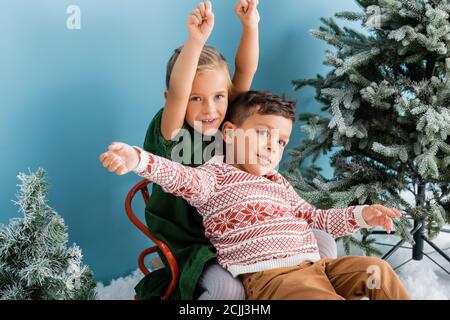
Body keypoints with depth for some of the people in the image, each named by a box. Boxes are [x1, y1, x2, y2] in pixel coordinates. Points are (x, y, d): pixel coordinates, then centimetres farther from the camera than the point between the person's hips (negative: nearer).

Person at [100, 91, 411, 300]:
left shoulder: (279, 183, 27)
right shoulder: (216, 176, 3)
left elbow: (317, 219, 31)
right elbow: (182, 177, -17)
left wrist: (361, 215, 17)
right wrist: (137, 159, -37)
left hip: (315, 264, 8)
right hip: (271, 274, -8)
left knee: (376, 269, -2)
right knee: (325, 295, -31)